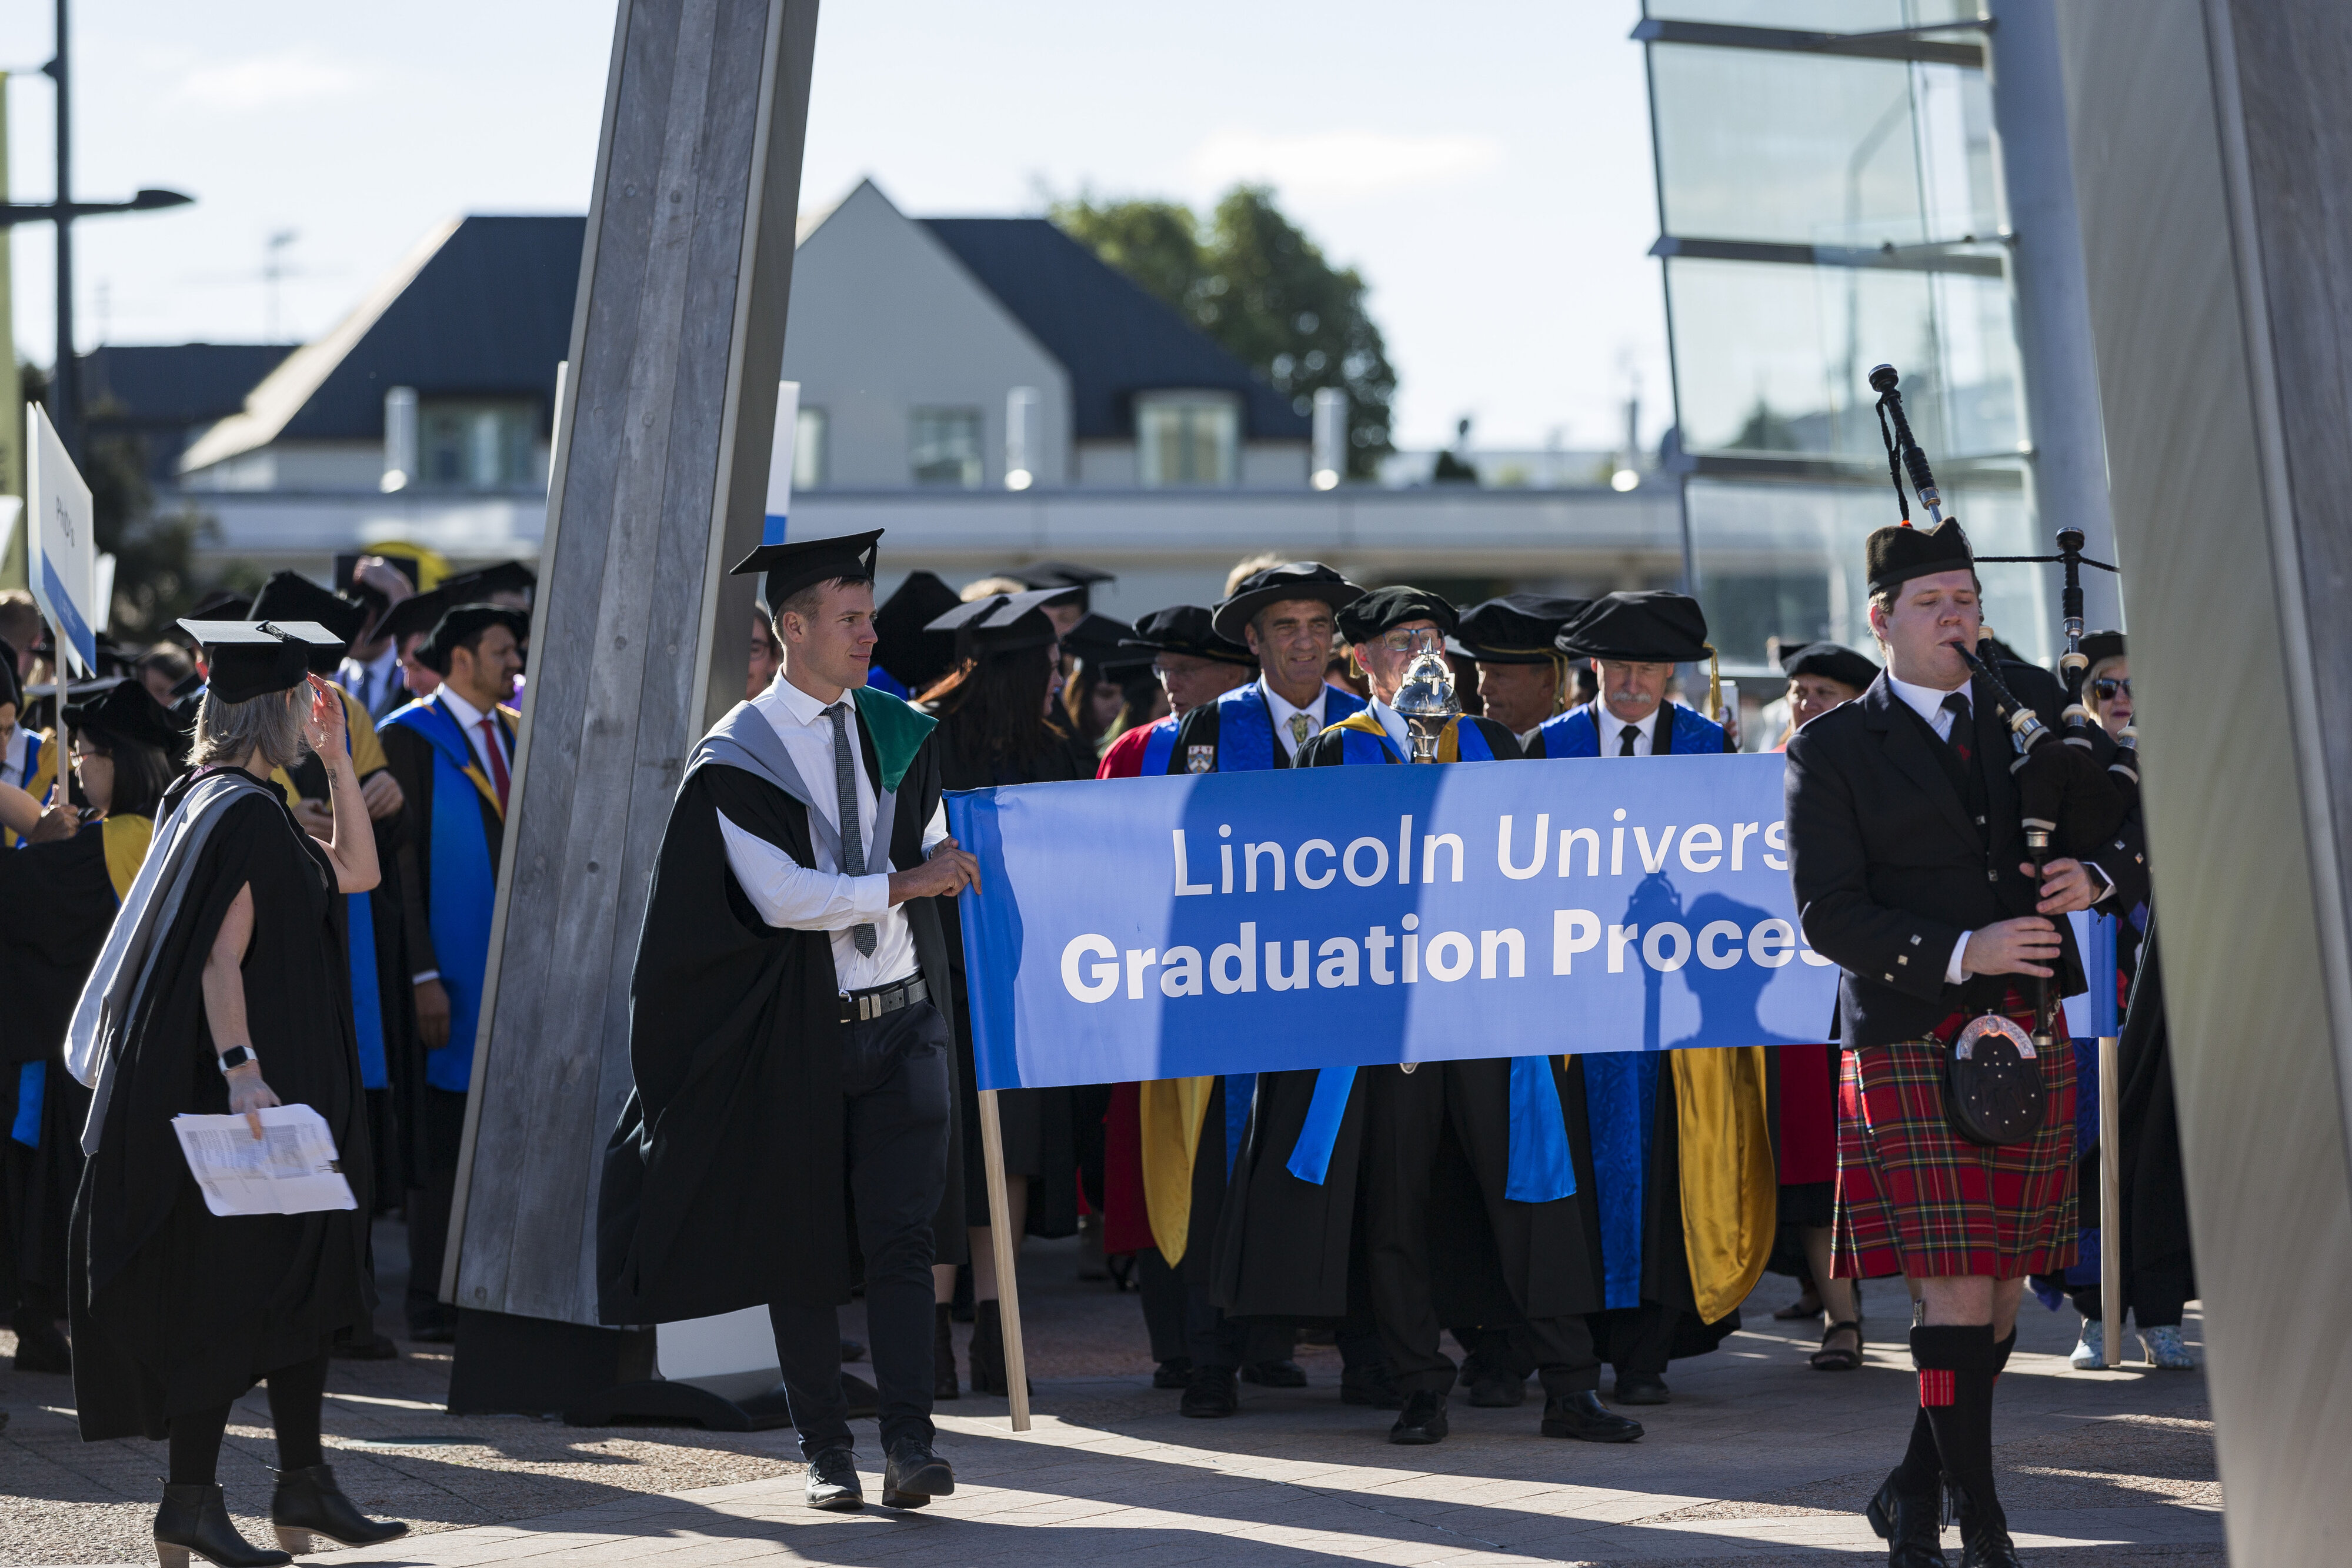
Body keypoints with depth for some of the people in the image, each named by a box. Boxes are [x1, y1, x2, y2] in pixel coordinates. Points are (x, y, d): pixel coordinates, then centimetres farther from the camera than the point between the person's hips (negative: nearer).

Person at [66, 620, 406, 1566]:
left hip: (282, 1086, 10)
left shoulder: (224, 803, 14)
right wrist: (241, 1069, -31)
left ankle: (304, 1488, 17)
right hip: (242, 1093, -10)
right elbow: (219, 960, -23)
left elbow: (355, 873, 21)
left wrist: (337, 759, 14)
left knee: (295, 1285, 12)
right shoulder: (241, 814, -16)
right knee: (231, 1291, -5)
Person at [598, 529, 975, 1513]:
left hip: (899, 1021, 3)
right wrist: (903, 884, -12)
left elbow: (935, 862, 11)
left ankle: (909, 1449, -13)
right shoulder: (737, 758, -7)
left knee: (901, 1237, -7)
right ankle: (826, 1452, 14)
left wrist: (840, 895, -6)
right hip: (793, 1036, -3)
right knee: (803, 1253, 5)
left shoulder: (900, 735, 8)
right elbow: (784, 895, -14)